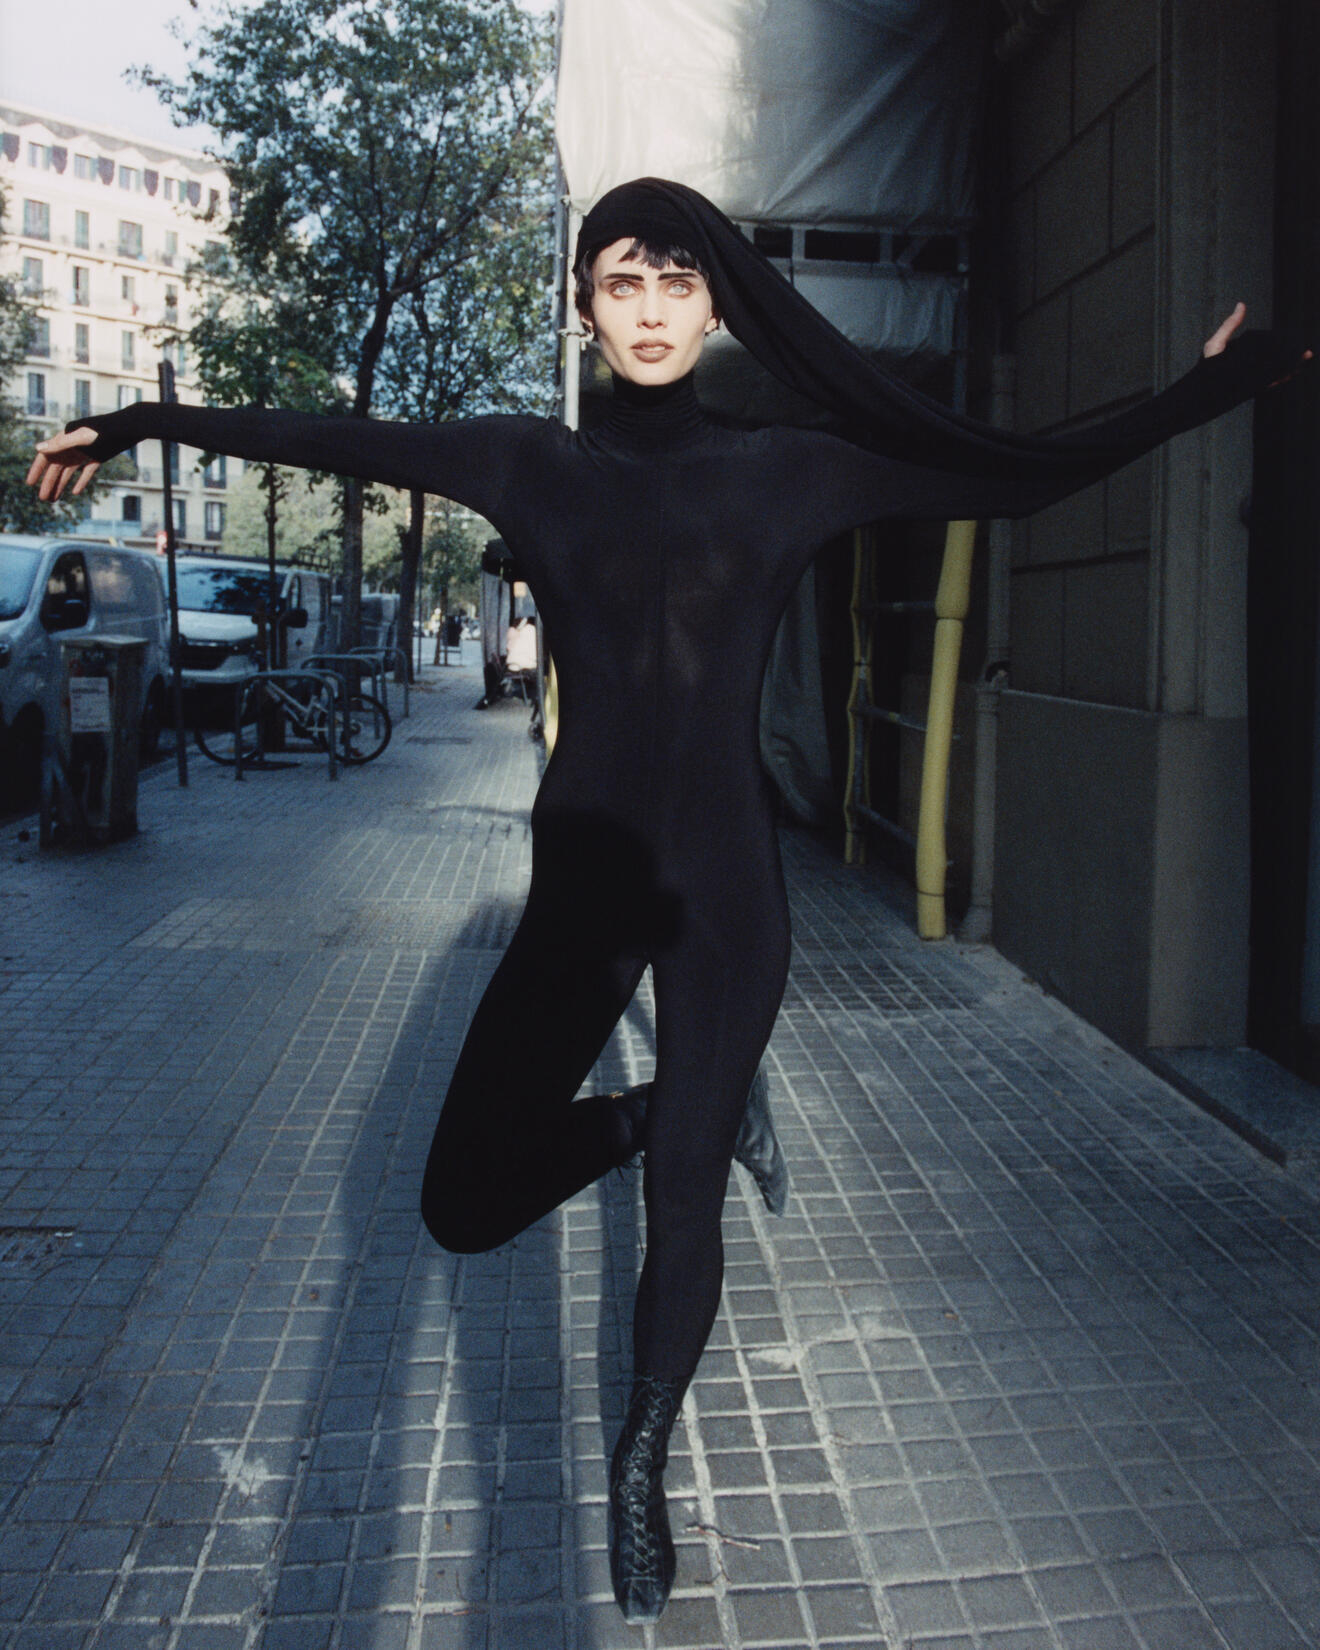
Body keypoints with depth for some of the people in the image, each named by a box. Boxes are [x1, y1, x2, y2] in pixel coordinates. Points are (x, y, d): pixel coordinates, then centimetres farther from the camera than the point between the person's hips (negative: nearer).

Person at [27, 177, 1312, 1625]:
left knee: (684, 1206, 8)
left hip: (723, 890, -1)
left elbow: (1022, 475, 3)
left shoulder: (792, 472, 1)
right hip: (581, 882, 1)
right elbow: (328, 441, 9)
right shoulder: (531, 464, 2)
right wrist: (138, 422, 13)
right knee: (465, 1207, -2)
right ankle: (675, 1109, 26)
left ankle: (641, 1470, 37)